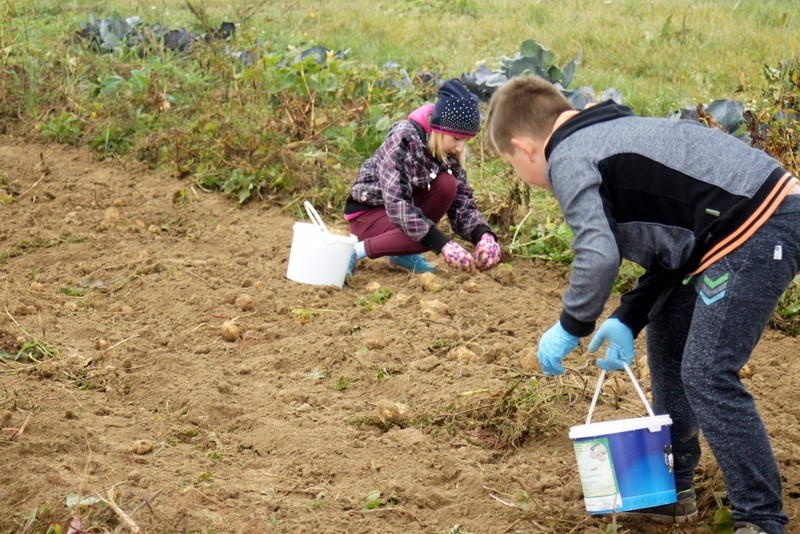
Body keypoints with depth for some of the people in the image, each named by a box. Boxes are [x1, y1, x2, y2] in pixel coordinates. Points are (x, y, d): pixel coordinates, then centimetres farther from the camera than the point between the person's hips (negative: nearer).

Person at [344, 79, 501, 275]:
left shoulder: (449, 152, -8)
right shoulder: (404, 139, -28)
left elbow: (461, 202, -10)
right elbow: (397, 204, -35)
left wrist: (484, 236, -31)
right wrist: (443, 244, -41)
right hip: (367, 211, -7)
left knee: (446, 184, -20)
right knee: (428, 237, -32)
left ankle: (404, 254, -5)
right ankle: (356, 250, -16)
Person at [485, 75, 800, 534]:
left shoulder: (568, 158, -7)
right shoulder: (608, 134, 22)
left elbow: (598, 253, -21)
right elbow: (668, 239, 22)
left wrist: (571, 327, -5)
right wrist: (628, 319, 16)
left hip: (758, 231, -11)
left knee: (708, 374, -9)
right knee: (667, 337, 21)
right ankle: (672, 491, 30)